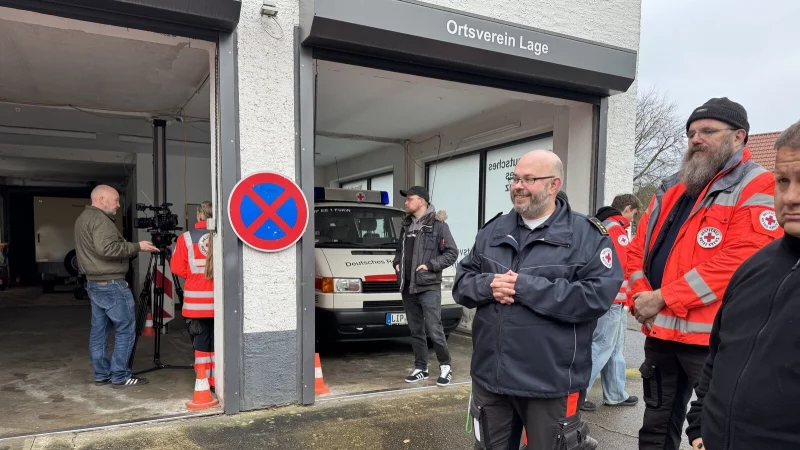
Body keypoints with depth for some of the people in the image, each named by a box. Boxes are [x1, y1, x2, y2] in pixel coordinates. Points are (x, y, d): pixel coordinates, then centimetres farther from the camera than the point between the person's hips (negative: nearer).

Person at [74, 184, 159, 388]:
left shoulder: (82, 218, 17)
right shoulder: (99, 219, -16)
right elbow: (106, 248, -28)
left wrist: (132, 249, 16)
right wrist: (137, 247, -21)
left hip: (93, 283, 10)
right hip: (111, 284, -10)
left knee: (99, 330, 12)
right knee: (126, 329, -4)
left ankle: (102, 374, 18)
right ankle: (120, 376, 0)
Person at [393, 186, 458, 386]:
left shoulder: (438, 225, -7)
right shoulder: (406, 225, 14)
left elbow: (452, 253, -10)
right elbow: (399, 249, 26)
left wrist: (430, 265, -16)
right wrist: (397, 263, 7)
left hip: (429, 287, -7)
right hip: (408, 288, 7)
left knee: (434, 330, -5)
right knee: (416, 331, 12)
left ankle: (445, 365, 15)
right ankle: (420, 369, 22)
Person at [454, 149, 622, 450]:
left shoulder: (587, 235, -7)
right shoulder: (493, 231, 8)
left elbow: (598, 295, -19)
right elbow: (461, 282, 8)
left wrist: (526, 287, -22)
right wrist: (487, 285, -15)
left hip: (551, 383, -4)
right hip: (490, 377, 5)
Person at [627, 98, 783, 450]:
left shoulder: (756, 189, -8)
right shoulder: (670, 189, 14)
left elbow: (739, 261, -21)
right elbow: (638, 248, 13)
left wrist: (663, 298, -19)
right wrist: (641, 296, -4)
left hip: (713, 337, -7)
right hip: (660, 331, 7)